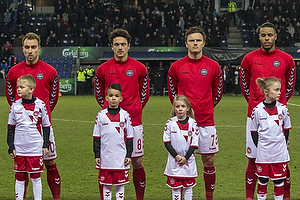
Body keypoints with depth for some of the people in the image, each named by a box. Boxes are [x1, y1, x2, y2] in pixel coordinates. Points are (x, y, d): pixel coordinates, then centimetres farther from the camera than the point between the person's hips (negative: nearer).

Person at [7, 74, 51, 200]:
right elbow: (11, 128, 9)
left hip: (36, 149, -2)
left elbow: (46, 126, 6)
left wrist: (46, 145, 3)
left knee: (36, 177, 4)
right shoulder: (15, 106, 2)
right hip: (19, 149, 2)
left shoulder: (40, 105, -3)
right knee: (19, 178, 7)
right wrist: (11, 147, 5)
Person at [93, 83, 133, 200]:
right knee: (106, 184, 7)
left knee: (120, 183, 5)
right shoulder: (101, 115, 3)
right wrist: (96, 155, 2)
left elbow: (129, 137, 6)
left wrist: (129, 155, 1)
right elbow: (96, 137, 6)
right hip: (105, 156, 0)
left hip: (121, 158, 0)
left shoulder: (125, 116, 2)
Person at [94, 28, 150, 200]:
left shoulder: (139, 68, 2)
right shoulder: (103, 69, 3)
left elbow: (145, 93, 13)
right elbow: (99, 94, 16)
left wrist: (134, 110, 11)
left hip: (134, 122, 0)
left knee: (137, 162, 3)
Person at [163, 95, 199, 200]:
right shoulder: (170, 123, -2)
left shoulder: (192, 123, -2)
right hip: (174, 159, 0)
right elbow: (167, 142, -1)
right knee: (175, 185, 4)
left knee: (188, 185, 7)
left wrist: (186, 158, -11)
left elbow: (194, 143, -3)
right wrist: (176, 156, -11)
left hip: (188, 159, 0)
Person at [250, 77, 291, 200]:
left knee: (279, 180, 7)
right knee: (262, 179, 6)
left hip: (280, 152, 1)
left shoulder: (283, 109, 0)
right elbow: (254, 131, 3)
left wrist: (283, 145, 4)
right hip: (263, 152, -1)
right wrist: (259, 147, -3)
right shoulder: (257, 110, -5)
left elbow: (286, 129, 9)